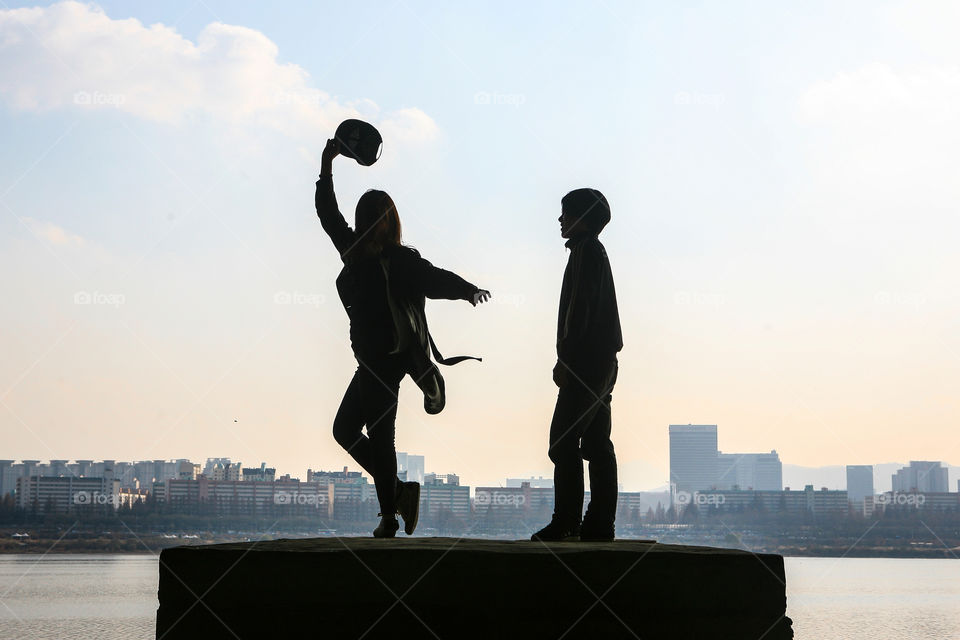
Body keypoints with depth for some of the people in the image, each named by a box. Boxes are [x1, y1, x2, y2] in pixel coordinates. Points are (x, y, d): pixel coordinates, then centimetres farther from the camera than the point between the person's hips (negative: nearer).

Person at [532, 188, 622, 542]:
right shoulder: (595, 250, 21)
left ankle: (565, 522, -13)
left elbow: (580, 308, -17)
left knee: (563, 441, -11)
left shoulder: (586, 250, -9)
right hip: (603, 362, 10)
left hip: (586, 362, -10)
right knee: (596, 444, 8)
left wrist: (565, 358, -17)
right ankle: (599, 523, 8)